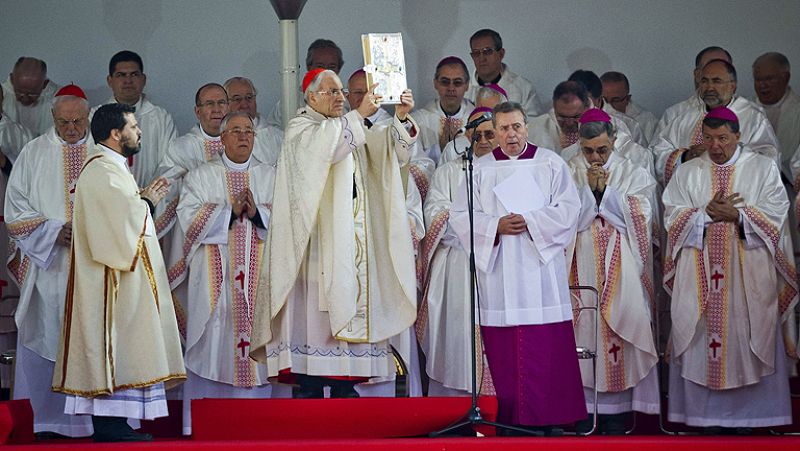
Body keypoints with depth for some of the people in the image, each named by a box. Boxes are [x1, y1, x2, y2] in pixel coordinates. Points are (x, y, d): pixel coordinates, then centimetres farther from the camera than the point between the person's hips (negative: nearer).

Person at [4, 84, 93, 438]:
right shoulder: (34, 153, 6)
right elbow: (15, 210, 3)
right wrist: (53, 232, -11)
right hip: (48, 267, 0)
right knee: (49, 340, 0)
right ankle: (51, 419, 9)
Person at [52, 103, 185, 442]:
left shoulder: (112, 168, 20)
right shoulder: (102, 171, -15)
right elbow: (125, 219, -22)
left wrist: (143, 199, 7)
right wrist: (149, 202, -5)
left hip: (120, 270, 11)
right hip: (114, 277, -11)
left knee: (118, 347, 9)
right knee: (116, 345, -10)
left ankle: (111, 426, 11)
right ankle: (110, 426, -8)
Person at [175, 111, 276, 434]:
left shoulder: (271, 177, 15)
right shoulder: (201, 176, 11)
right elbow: (189, 218, -2)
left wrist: (257, 212, -12)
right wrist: (230, 210, -12)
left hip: (259, 276, 1)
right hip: (215, 278, -1)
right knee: (214, 342, -6)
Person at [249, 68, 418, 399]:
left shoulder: (353, 130, 20)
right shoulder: (300, 128, 3)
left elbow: (392, 148, 8)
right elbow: (324, 148, -20)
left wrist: (401, 118, -9)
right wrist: (358, 115, -21)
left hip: (353, 242, 6)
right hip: (318, 241, -6)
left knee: (350, 305, 1)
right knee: (314, 312, -12)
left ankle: (346, 390, 2)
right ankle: (307, 390, -11)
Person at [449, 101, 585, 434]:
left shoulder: (550, 163, 9)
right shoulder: (479, 169, 11)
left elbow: (568, 208, 1)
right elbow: (460, 215, 5)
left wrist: (530, 221, -12)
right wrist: (496, 226, -10)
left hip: (540, 266, -1)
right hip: (497, 269, 1)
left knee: (547, 349, -5)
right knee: (503, 350, -2)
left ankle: (548, 419, -2)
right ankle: (510, 418, 3)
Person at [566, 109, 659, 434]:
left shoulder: (633, 174, 8)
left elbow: (639, 217, -4)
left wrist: (605, 189, -9)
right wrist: (589, 189, -11)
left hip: (619, 271, 0)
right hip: (580, 269, 0)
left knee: (617, 329, -5)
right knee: (582, 330, -5)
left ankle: (616, 416, -1)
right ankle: (583, 411, -1)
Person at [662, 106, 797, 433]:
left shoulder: (763, 168, 7)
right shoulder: (686, 172, 11)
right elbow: (672, 216, 2)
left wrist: (737, 215, -14)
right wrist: (706, 214, -12)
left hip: (749, 274, -1)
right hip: (700, 276, 2)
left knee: (747, 337, -3)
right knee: (703, 338, -2)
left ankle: (748, 413, 4)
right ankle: (709, 414, 3)